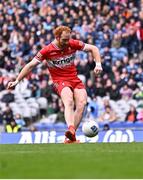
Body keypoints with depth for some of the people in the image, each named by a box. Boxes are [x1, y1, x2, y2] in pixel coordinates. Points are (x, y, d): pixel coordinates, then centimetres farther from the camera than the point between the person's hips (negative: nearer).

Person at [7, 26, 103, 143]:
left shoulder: (73, 44, 0)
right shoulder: (47, 50, -7)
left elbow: (93, 49, 9)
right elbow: (30, 65, -2)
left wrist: (98, 64, -5)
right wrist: (17, 81, -6)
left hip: (75, 79, 4)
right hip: (60, 81, -4)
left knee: (81, 104, -20)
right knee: (69, 102, -33)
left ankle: (71, 137, -17)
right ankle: (71, 129, -56)